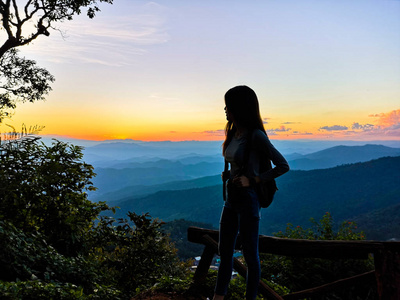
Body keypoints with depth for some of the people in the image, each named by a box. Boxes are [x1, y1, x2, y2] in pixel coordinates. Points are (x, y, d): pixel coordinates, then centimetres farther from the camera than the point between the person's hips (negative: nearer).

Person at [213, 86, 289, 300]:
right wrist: (228, 174, 5)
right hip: (231, 198, 9)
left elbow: (283, 166, -17)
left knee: (250, 255, 8)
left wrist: (253, 180, -18)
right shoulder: (234, 133, 6)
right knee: (224, 251, 16)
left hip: (247, 199, -9)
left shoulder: (256, 135, -18)